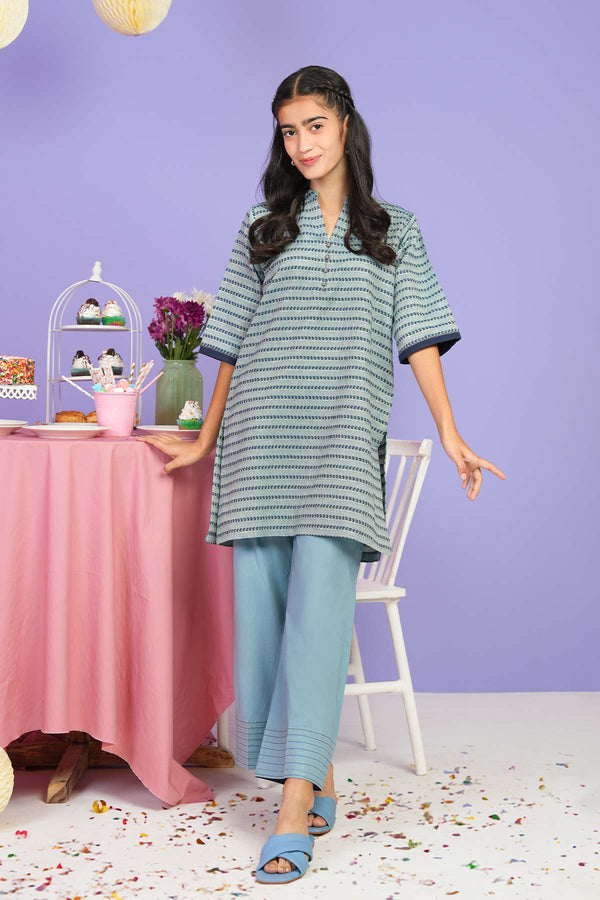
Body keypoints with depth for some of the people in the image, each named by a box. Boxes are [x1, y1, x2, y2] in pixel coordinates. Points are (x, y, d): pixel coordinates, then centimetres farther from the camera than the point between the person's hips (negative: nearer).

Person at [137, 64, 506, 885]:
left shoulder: (394, 230, 13)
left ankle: (295, 806, -16)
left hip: (343, 437, -2)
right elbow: (233, 346, 17)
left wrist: (451, 436, -1)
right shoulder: (263, 230, 15)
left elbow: (418, 339, 7)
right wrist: (204, 441, 16)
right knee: (264, 603, -3)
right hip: (262, 430, 2)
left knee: (319, 601, -15)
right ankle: (316, 782, 10)